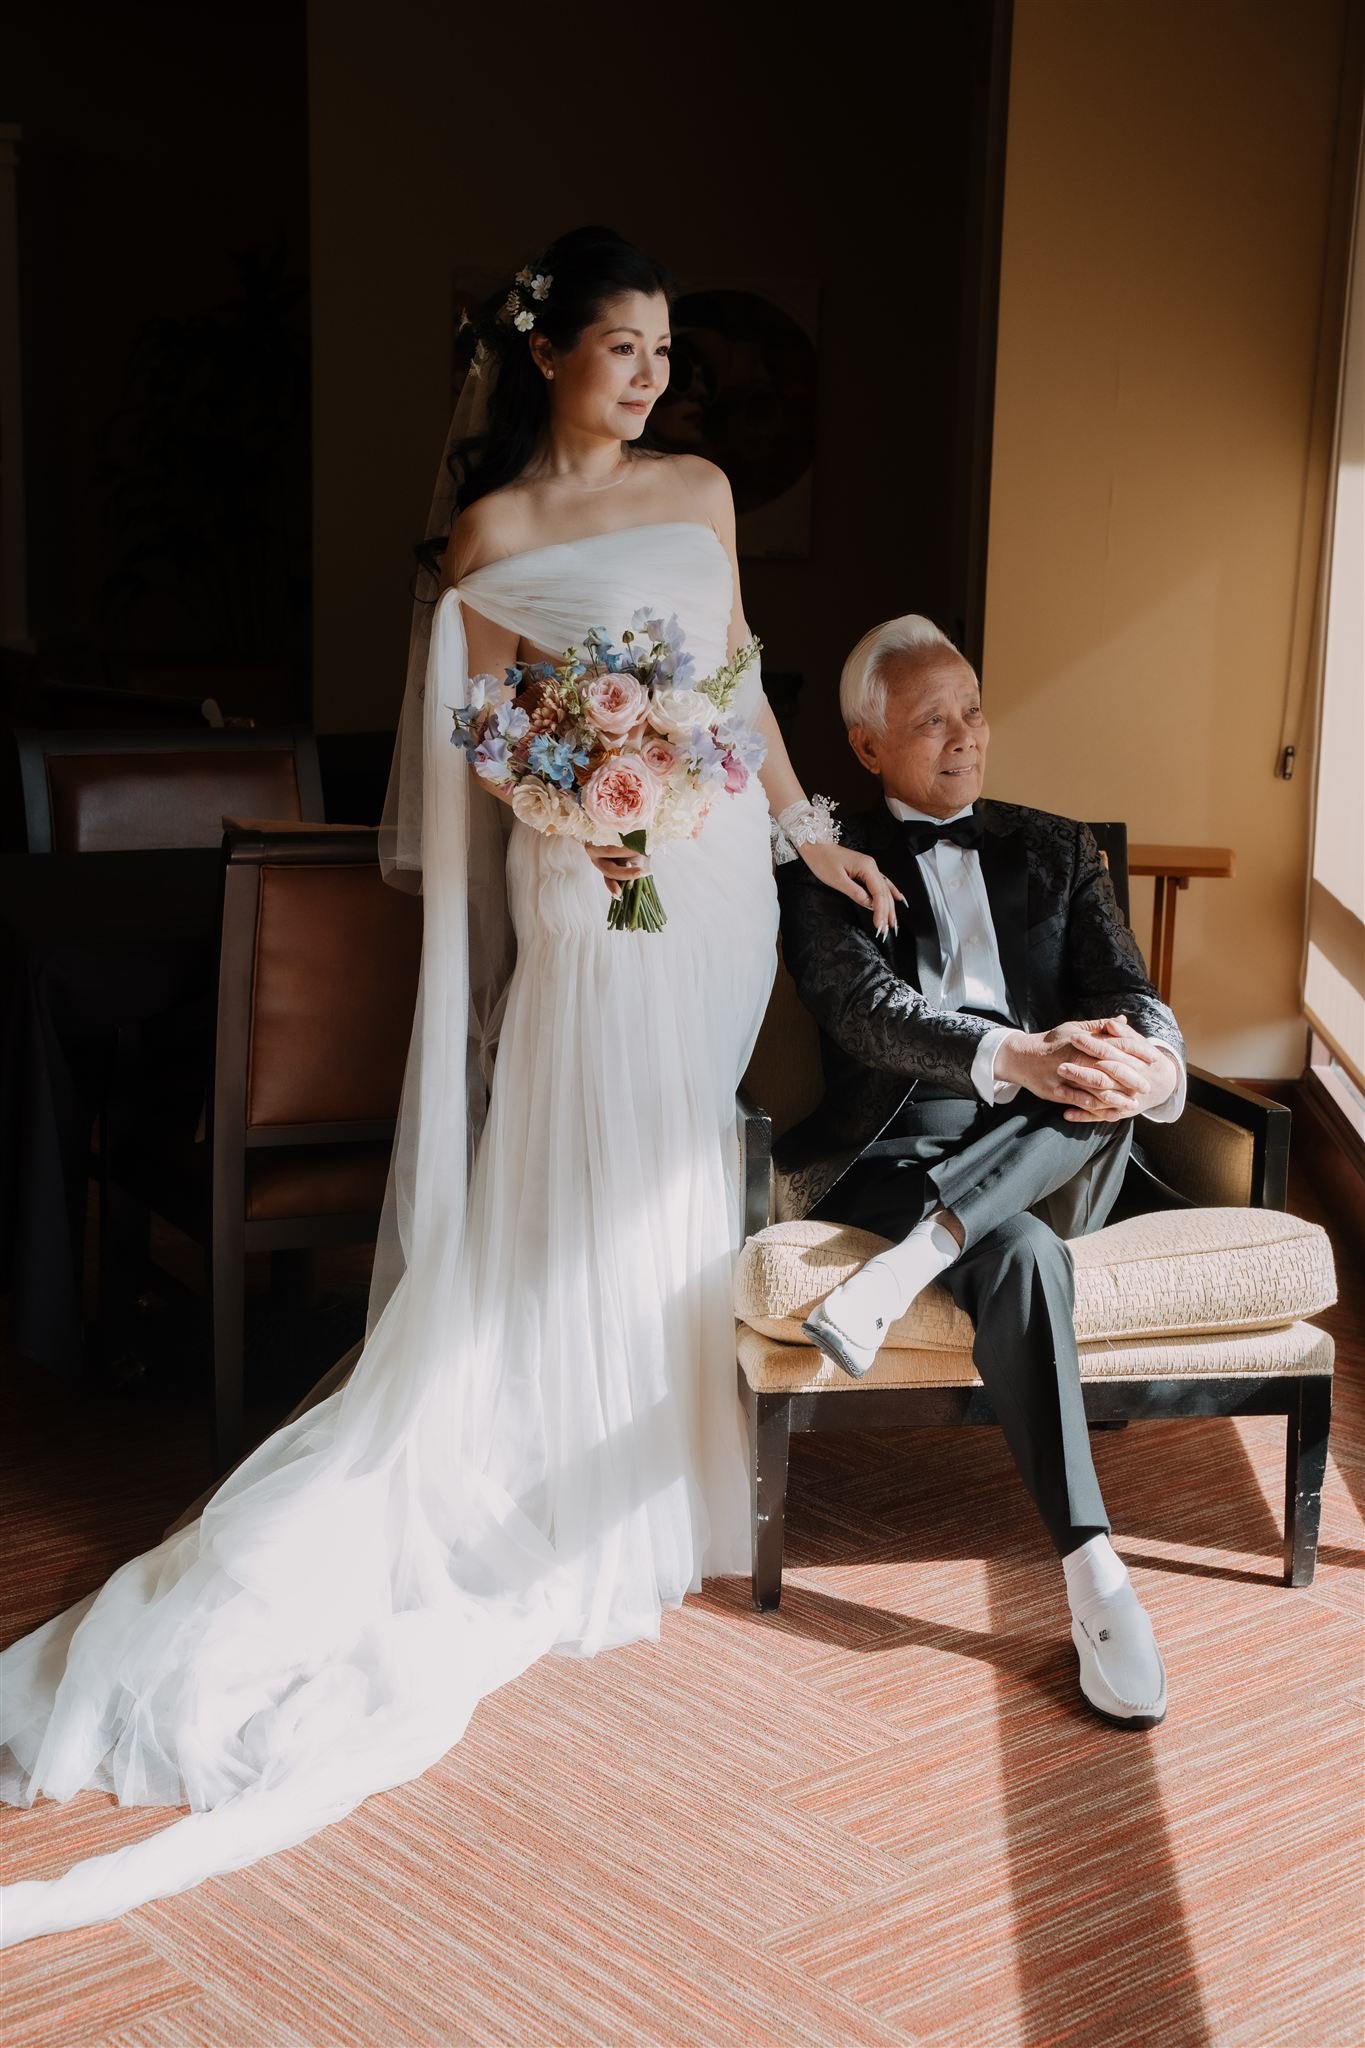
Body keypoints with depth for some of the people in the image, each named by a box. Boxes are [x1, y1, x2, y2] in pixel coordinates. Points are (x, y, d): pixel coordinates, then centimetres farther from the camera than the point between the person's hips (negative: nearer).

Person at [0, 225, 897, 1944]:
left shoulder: (700, 490, 12)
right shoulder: (496, 533, -4)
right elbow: (491, 748, -5)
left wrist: (812, 831, 15)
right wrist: (581, 820, -23)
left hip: (723, 872, 6)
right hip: (599, 892, -6)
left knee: (682, 1176, 12)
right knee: (595, 1195, -3)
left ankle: (661, 1472, 26)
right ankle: (595, 1524, 8)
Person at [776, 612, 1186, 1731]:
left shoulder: (1056, 850, 18)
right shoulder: (826, 867, 6)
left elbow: (1130, 995, 4)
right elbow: (864, 1008, -13)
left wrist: (1152, 1063, -24)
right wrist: (1018, 1059, -33)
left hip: (1048, 1160, 3)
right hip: (894, 1156, -3)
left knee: (1109, 1081, -31)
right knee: (1022, 1255, -35)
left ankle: (907, 1264, -34)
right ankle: (1093, 1577, -36)